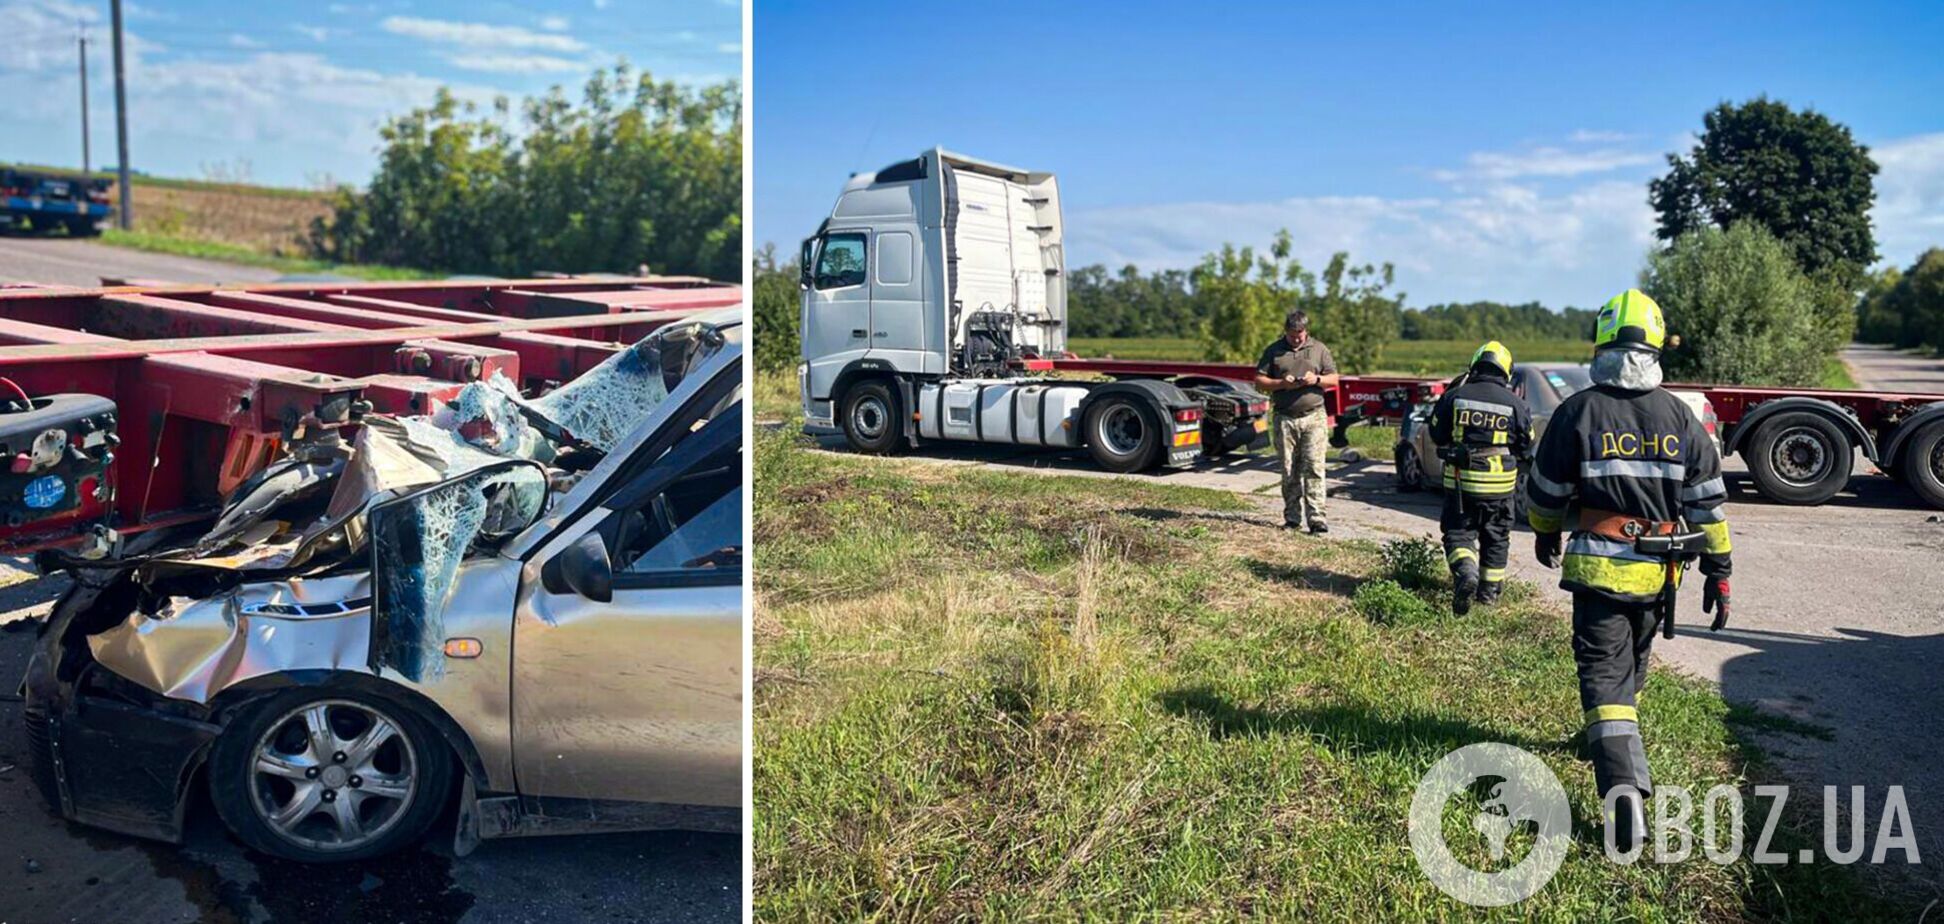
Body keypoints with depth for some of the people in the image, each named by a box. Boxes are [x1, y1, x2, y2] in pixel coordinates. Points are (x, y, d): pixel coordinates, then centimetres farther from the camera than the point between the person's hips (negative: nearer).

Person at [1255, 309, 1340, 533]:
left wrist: (1316, 379, -9)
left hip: (1314, 416, -1)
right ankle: (1292, 518, 10)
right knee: (1289, 471, 3)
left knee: (1314, 467, -9)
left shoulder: (1319, 349, 10)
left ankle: (1317, 517, -10)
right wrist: (1282, 384, -10)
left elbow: (1334, 379, 11)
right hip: (1285, 418, 1)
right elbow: (1259, 381, 6)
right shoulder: (1274, 350, 9)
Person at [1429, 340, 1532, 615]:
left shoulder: (1454, 397, -3)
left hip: (1460, 481, -1)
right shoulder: (1515, 404, -4)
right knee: (1496, 537, 16)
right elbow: (1526, 447, 4)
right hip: (1500, 485, 1)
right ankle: (1489, 590, 24)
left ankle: (1465, 572, -19)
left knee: (1458, 532, 7)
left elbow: (1437, 435, 5)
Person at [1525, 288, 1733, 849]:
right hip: (1656, 571, 4)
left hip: (1597, 567, -4)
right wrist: (1719, 570, 10)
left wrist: (1545, 536, 19)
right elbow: (1708, 502, 2)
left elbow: (1545, 492, -1)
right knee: (1630, 663, 24)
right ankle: (1607, 739, 46)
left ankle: (1623, 785, -20)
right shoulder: (1679, 417, 0)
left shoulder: (1578, 413, -9)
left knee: (1603, 672, -3)